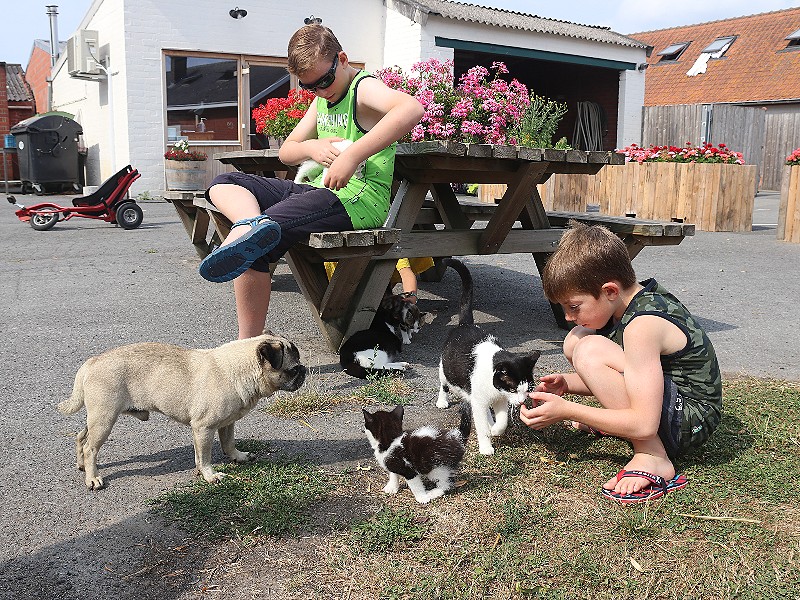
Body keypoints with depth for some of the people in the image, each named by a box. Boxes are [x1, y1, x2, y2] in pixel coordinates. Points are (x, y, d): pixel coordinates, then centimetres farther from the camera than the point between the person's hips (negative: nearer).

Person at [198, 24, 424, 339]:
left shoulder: (364, 88, -7)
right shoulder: (321, 100, 21)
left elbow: (412, 108, -30)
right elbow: (286, 152, 23)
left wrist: (352, 155, -36)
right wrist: (311, 148, -3)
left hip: (358, 198, -10)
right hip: (320, 192, 10)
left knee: (250, 250, -26)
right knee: (224, 183, 5)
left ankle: (248, 348, -25)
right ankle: (252, 224, -27)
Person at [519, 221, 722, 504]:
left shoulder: (643, 325, -28)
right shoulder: (638, 297, 1)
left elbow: (644, 425, -33)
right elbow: (613, 377, 14)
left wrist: (566, 411, -26)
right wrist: (567, 384, -4)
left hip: (691, 422, -10)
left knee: (589, 351, -29)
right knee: (575, 340, 4)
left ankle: (653, 459, -21)